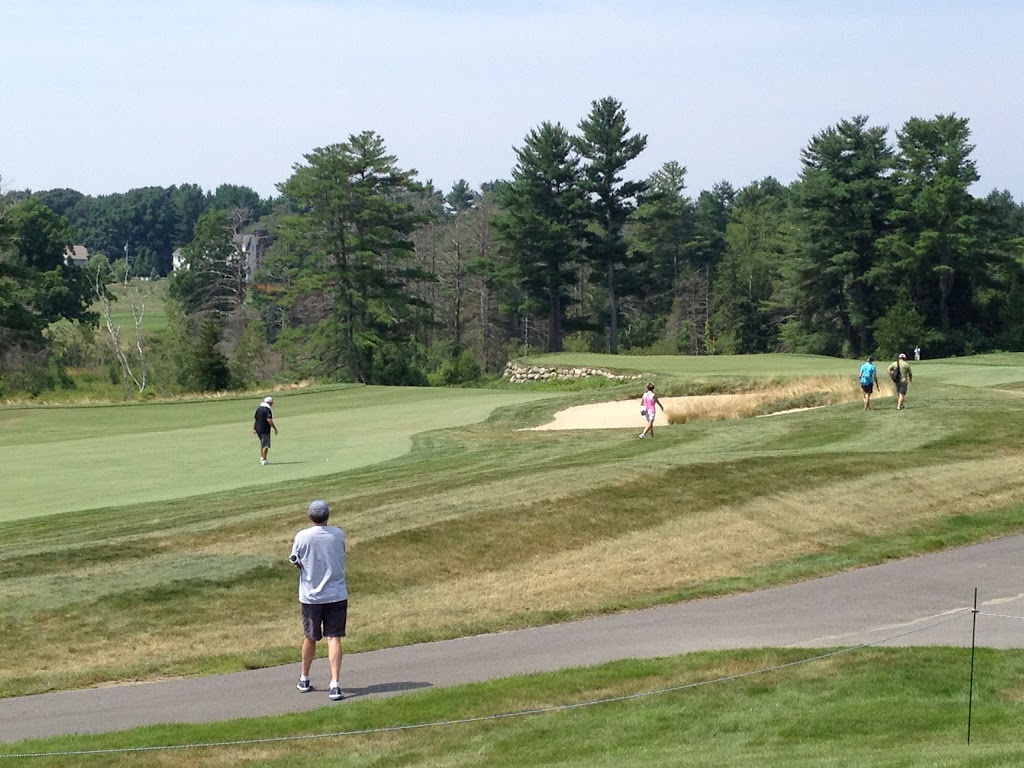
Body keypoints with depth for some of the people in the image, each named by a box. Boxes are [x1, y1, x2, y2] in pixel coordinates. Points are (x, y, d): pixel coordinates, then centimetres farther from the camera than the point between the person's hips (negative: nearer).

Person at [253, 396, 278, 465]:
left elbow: (254, 419, 14)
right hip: (265, 430, -8)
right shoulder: (268, 409, -14)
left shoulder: (258, 408, 11)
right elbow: (269, 420, -22)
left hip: (258, 429, 8)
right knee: (266, 445, -4)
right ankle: (264, 460, -6)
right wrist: (275, 428, -14)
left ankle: (262, 458, 28)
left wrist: (254, 429, 20)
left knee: (262, 444, 22)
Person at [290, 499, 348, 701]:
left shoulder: (302, 537, -10)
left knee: (310, 638, 15)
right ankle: (335, 684, -13)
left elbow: (295, 561, 1)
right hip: (337, 594, 0)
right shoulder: (338, 534, -3)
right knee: (334, 638, -2)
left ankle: (304, 680, 32)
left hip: (311, 595, 0)